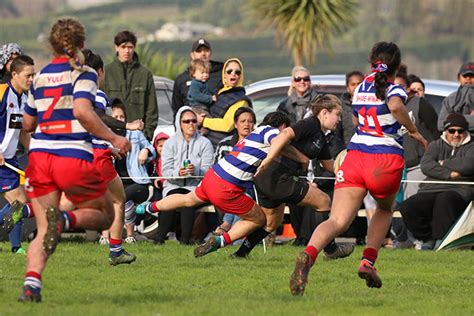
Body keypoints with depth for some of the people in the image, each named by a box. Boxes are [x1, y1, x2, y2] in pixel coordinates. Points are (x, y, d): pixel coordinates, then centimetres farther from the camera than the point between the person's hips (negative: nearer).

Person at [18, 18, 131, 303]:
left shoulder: (40, 77, 16)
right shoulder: (83, 73, -1)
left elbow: (27, 123, 24)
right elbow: (82, 111, -18)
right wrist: (113, 138, -11)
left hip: (39, 157, 5)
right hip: (73, 159, -5)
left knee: (44, 231, 7)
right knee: (104, 215, 13)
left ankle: (31, 282, -20)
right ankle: (65, 220, -20)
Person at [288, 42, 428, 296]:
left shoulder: (360, 89, 18)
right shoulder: (394, 89, 0)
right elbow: (395, 105, -25)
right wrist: (414, 132, -12)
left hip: (355, 157, 3)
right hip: (386, 159, -3)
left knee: (337, 221, -11)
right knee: (384, 209, 29)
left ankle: (309, 254, -40)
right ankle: (368, 262, 13)